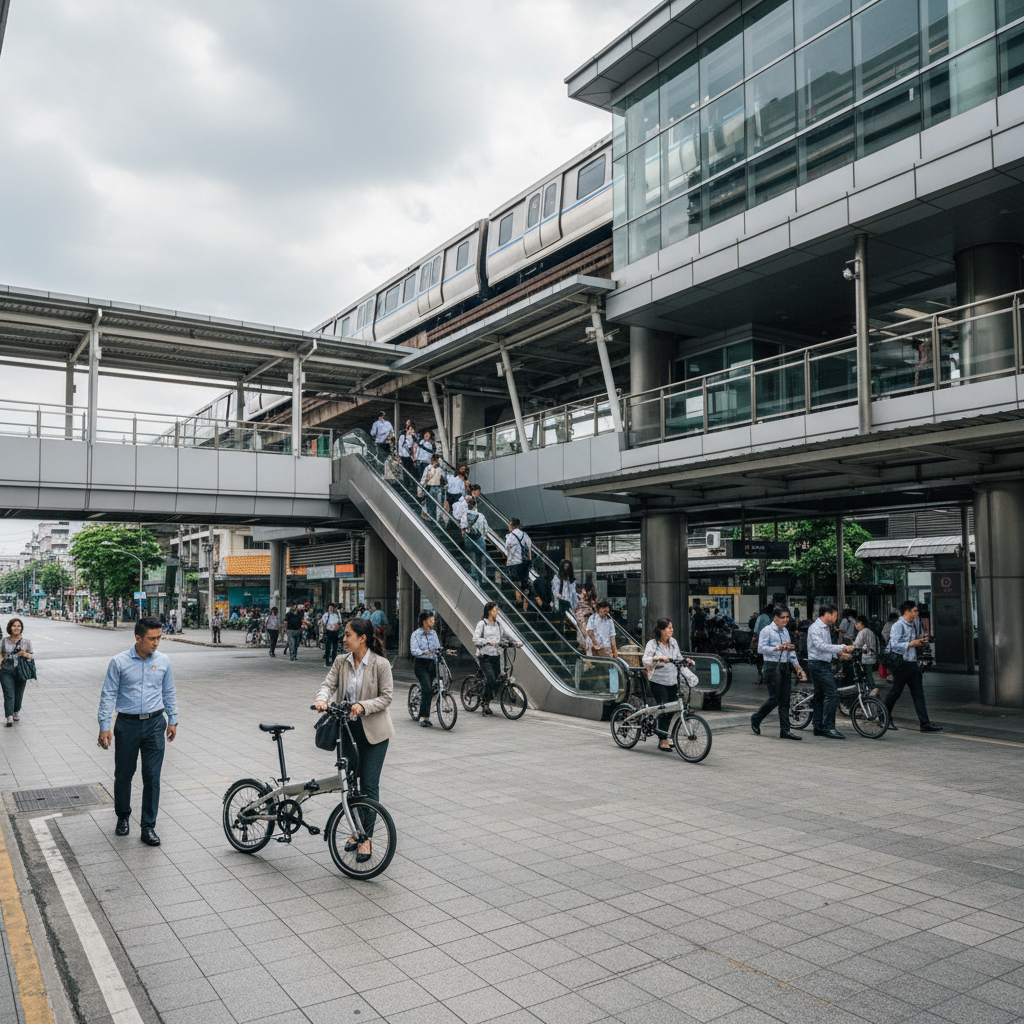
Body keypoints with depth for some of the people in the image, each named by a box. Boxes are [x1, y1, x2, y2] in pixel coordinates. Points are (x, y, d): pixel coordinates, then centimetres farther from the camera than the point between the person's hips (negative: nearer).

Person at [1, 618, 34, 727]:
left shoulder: (26, 642, 2)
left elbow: (32, 655, 6)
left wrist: (25, 654, -14)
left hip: (21, 672, 1)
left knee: (19, 695, 11)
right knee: (9, 694, -9)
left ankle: (17, 712, 35)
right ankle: (9, 718, -10)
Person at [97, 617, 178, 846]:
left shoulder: (163, 661, 1)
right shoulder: (119, 662, -6)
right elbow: (108, 695, -3)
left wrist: (173, 721, 11)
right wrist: (104, 726, -7)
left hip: (154, 724, 1)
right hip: (127, 724, -1)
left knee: (152, 777, 0)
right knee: (123, 775, 11)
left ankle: (148, 827, 9)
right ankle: (122, 817, 35)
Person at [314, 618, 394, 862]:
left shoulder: (380, 664, -13)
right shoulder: (341, 661, 1)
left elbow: (386, 696, -12)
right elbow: (328, 683, -6)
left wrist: (363, 706, -26)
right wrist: (322, 699, -28)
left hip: (373, 731, -5)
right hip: (347, 727, 5)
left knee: (369, 784, -1)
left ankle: (367, 837, 12)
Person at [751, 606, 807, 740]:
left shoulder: (785, 631, 18)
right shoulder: (767, 631, -6)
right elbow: (761, 648, -15)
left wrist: (795, 663, 9)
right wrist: (777, 648, -24)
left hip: (785, 667, 7)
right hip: (773, 667, -7)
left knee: (785, 699, 4)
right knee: (774, 699, -7)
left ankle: (785, 730, 7)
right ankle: (755, 719, 15)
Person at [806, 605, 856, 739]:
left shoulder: (826, 628, 18)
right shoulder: (815, 628, -13)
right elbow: (820, 646, -25)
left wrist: (839, 651, 15)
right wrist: (842, 647, -27)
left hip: (825, 664, 10)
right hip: (818, 664, -10)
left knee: (820, 695, 10)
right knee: (832, 694, -15)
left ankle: (818, 727, 14)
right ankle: (829, 727, -14)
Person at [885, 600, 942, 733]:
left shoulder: (912, 625, 15)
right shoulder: (898, 625, -13)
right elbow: (894, 645, -22)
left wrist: (920, 641, 8)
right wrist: (911, 644, -20)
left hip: (912, 663, 9)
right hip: (902, 663, -9)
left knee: (918, 694, 4)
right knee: (895, 692, 2)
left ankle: (925, 724, 4)